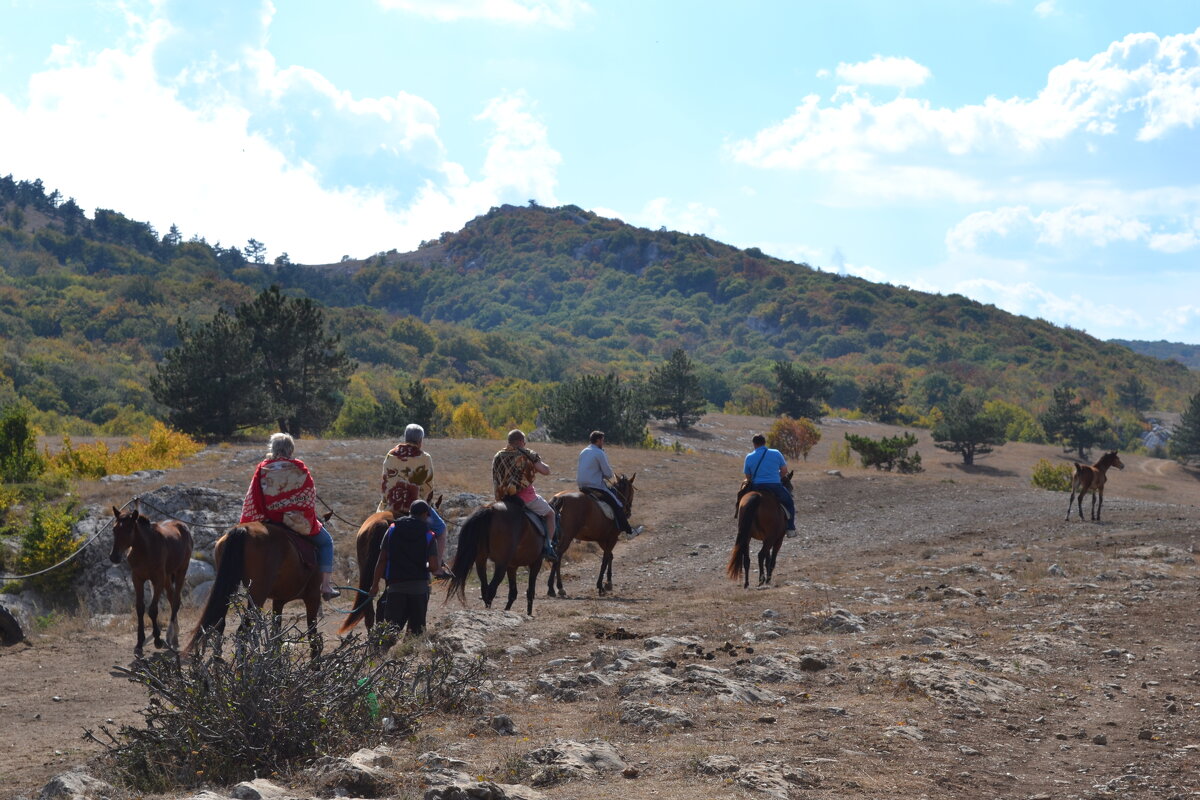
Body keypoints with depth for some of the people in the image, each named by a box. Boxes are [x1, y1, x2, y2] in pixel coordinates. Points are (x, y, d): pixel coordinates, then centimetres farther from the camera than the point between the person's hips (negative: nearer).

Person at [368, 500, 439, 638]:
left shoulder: (392, 530, 5)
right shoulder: (428, 536, 0)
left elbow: (382, 560, 2)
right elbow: (434, 567, -9)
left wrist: (375, 584, 7)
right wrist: (439, 564, 14)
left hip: (395, 586, 1)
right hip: (419, 587, -1)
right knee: (416, 628, 8)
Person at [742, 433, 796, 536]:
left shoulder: (749, 457, 3)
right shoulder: (776, 453, 2)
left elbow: (748, 477, 8)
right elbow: (784, 471, 7)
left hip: (756, 487, 1)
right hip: (776, 487, -1)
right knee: (790, 502, 23)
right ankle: (790, 529, 16)